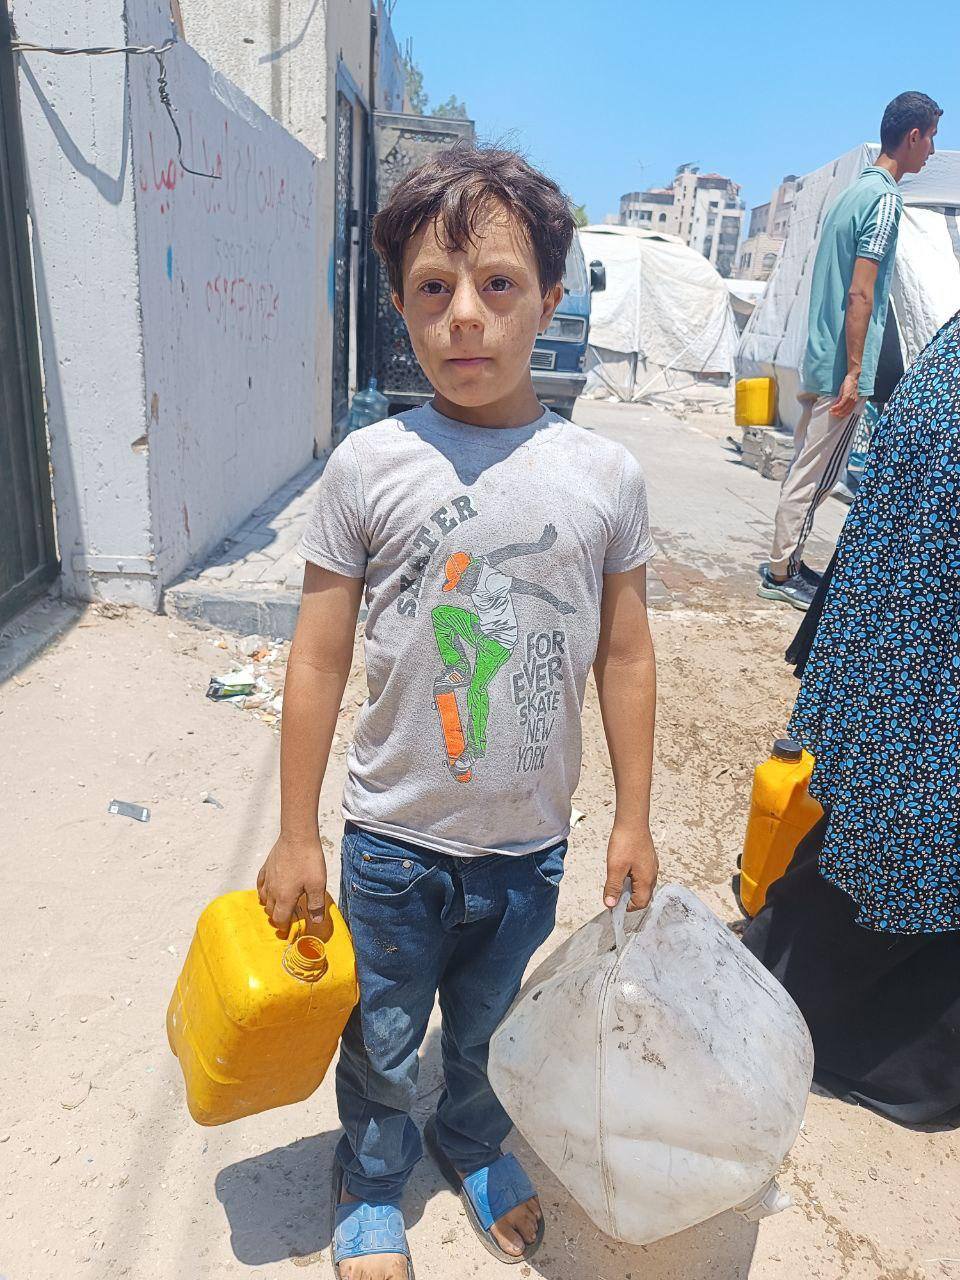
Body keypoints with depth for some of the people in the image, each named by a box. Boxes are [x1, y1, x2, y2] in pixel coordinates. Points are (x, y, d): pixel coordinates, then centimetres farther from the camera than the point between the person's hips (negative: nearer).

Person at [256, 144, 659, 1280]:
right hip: (395, 840, -1)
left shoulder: (605, 475, -9)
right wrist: (295, 837, -3)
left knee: (488, 1029, 26)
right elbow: (318, 658, -7)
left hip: (530, 844, 2)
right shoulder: (367, 466, -12)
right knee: (382, 1040, 22)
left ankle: (475, 1142, 59)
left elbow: (625, 654, 0)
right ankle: (372, 1185, 54)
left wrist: (632, 819, 4)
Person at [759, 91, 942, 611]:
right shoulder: (885, 198, -12)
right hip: (843, 365, -9)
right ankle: (780, 573, 5)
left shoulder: (854, 191, 17)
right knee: (815, 475, -3)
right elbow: (860, 295, -19)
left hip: (820, 359, 9)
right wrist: (854, 373, -19)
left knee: (807, 467, 13)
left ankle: (787, 562, 21)